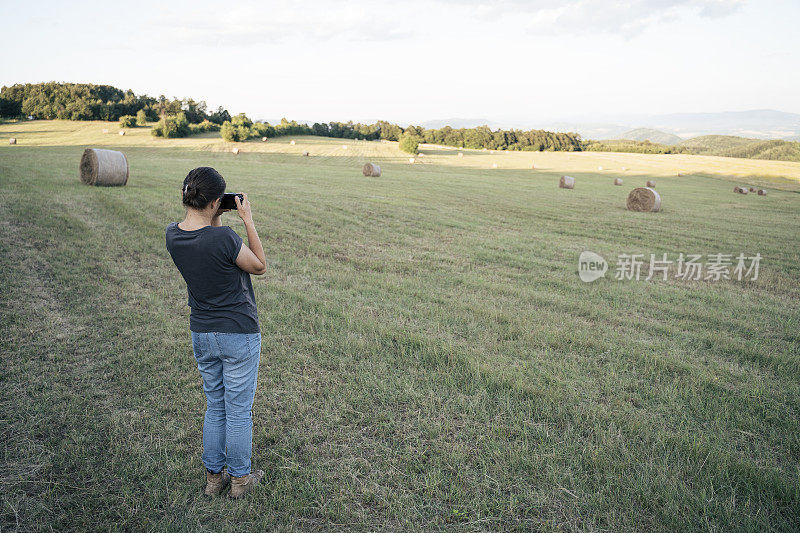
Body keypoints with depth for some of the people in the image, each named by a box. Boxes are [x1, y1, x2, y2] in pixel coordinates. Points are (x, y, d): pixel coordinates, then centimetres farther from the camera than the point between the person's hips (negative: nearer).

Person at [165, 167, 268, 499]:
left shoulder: (172, 235, -6)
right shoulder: (223, 238, -26)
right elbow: (259, 266, -9)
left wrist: (216, 221, 6)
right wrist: (247, 220, -8)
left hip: (201, 334, 6)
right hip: (239, 334, -6)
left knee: (214, 406, 21)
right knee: (239, 410, 11)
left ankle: (213, 476, 33)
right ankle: (240, 478, 28)